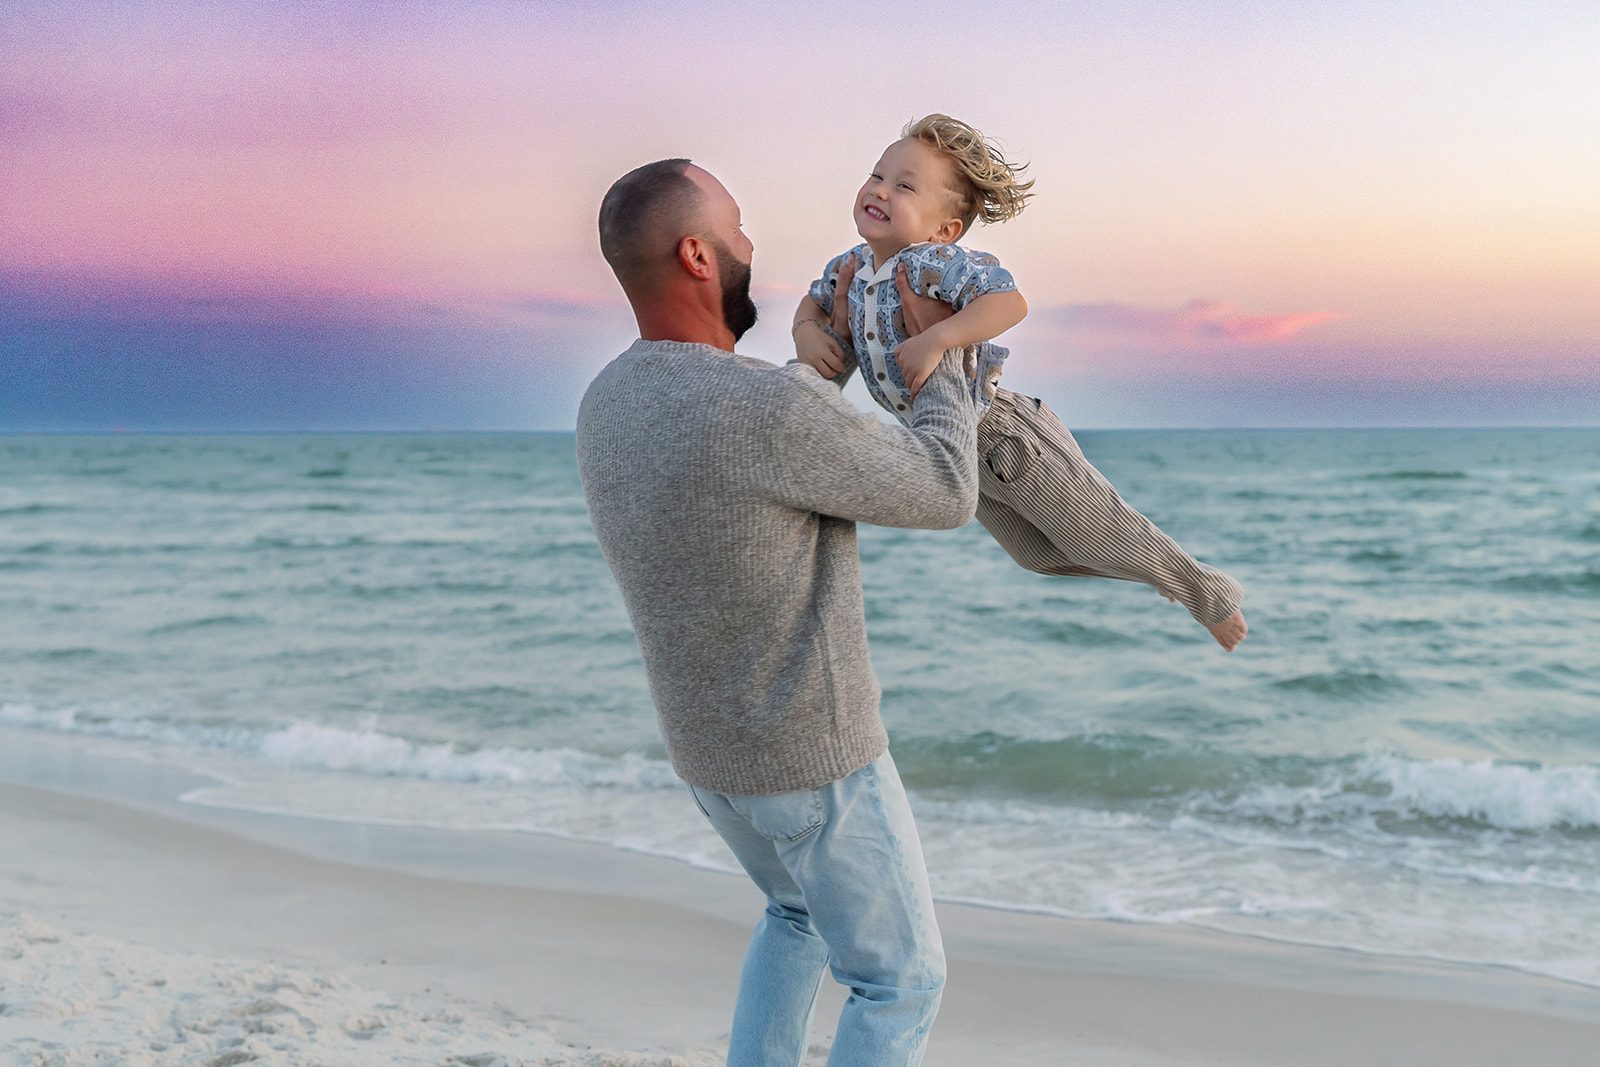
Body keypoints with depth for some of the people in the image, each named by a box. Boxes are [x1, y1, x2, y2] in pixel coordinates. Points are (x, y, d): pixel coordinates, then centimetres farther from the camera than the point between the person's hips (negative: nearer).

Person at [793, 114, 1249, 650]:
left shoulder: (935, 262, -29)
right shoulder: (851, 266, -4)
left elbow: (1009, 302, -42)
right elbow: (813, 301, 14)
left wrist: (935, 340, -50)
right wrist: (806, 330, -8)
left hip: (1010, 440, -9)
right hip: (958, 455, 9)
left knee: (1100, 537, 9)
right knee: (1039, 554, 27)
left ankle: (1209, 591, 34)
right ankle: (1158, 567, 50)